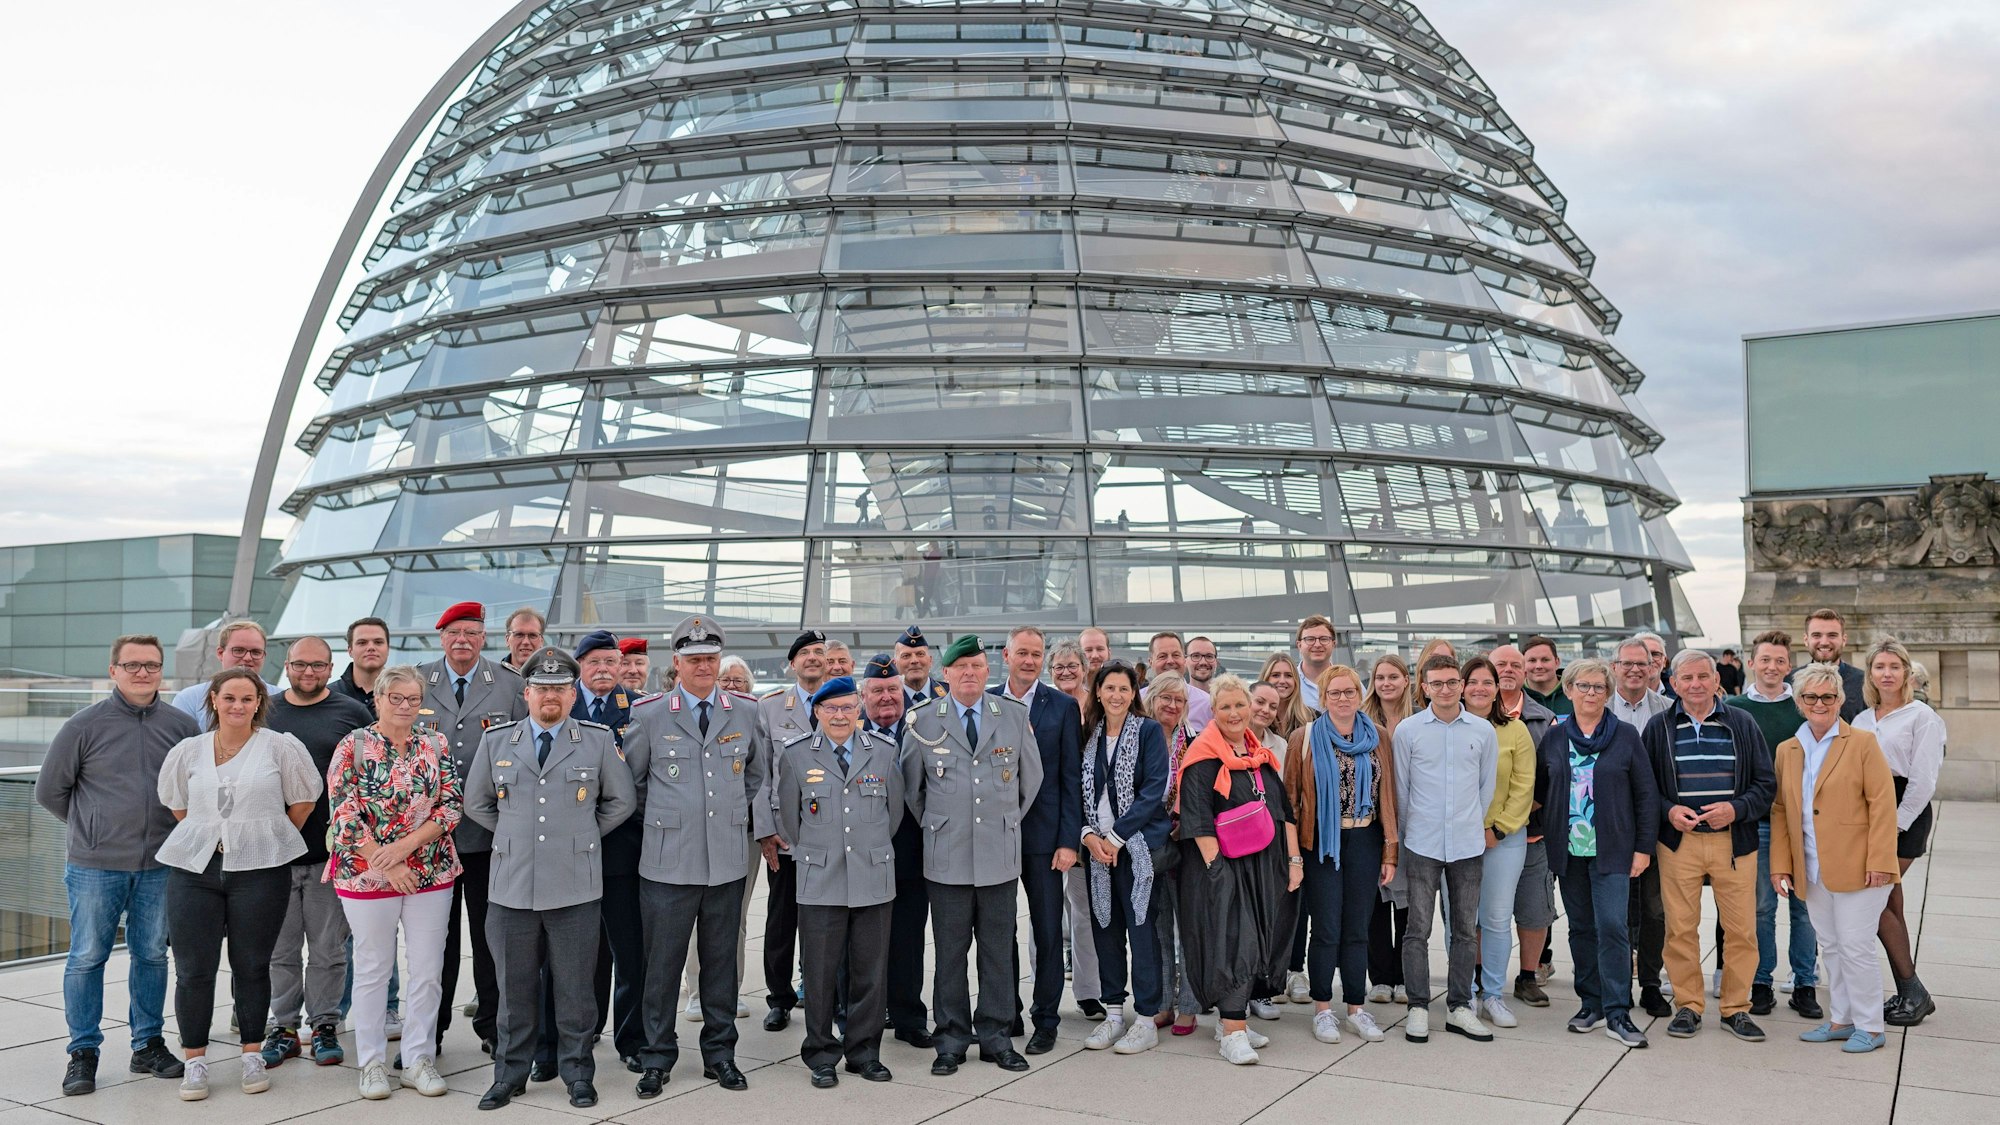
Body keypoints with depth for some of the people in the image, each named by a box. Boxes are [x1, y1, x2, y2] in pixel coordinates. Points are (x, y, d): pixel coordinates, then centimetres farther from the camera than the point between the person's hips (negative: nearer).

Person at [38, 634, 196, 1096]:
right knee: (87, 958, 3)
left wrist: (166, 829, 8)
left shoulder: (183, 725, 2)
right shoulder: (85, 725, -4)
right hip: (94, 866, -2)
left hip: (158, 866, 2)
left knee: (152, 956, 11)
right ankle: (83, 1053, 15)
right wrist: (91, 827, 7)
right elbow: (49, 790, 4)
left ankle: (149, 1045, 22)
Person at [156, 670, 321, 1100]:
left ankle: (253, 1056, 19)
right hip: (194, 869, 2)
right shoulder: (187, 751, 8)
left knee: (251, 966, 6)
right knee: (192, 969, 1)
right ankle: (195, 1061, 15)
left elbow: (303, 801, 6)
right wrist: (206, 836, 13)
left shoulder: (281, 747, -1)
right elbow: (176, 804, 19)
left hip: (259, 870, -2)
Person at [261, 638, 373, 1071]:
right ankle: (283, 1027, 20)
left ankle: (324, 1026, 18)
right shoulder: (264, 713, 8)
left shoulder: (352, 714, 2)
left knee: (328, 949, 6)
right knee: (279, 948, 9)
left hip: (332, 853, -2)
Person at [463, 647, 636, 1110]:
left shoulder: (598, 739, 2)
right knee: (514, 988, 10)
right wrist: (513, 834, 12)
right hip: (512, 886, 1)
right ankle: (510, 1075, 23)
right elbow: (476, 803, 17)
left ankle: (578, 1075, 19)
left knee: (575, 988, 6)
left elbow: (622, 800, 10)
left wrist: (584, 834, 9)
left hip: (575, 886, -1)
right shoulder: (496, 740, 6)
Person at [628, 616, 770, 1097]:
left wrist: (761, 827, 14)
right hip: (667, 862, -2)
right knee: (662, 963, 3)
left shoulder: (746, 714, 7)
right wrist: (656, 822, 9)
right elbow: (631, 780, 9)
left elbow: (757, 776, 19)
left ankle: (720, 1053, 23)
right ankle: (656, 1059, 17)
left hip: (728, 862, 2)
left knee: (722, 962, 10)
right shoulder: (649, 715, 0)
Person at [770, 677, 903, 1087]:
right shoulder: (794, 755, 0)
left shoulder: (884, 752, 4)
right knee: (820, 974, 2)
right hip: (820, 882, -1)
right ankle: (821, 1057, 16)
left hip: (874, 880, 2)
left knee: (871, 972, 8)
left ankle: (864, 1052, 22)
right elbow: (785, 815, 9)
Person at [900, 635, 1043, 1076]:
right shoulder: (922, 721, 0)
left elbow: (1031, 778, 14)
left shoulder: (1015, 716, 4)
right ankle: (951, 1040, 14)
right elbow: (910, 784, 11)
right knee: (950, 952, 4)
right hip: (947, 856, -1)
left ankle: (995, 1037, 18)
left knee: (999, 950, 7)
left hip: (1000, 854, 1)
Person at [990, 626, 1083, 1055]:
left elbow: (1072, 778, -1)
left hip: (1042, 834, -2)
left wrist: (1069, 840, -7)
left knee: (1047, 930, 4)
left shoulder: (1063, 706, 0)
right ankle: (1005, 1011, 24)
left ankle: (1046, 1019, 16)